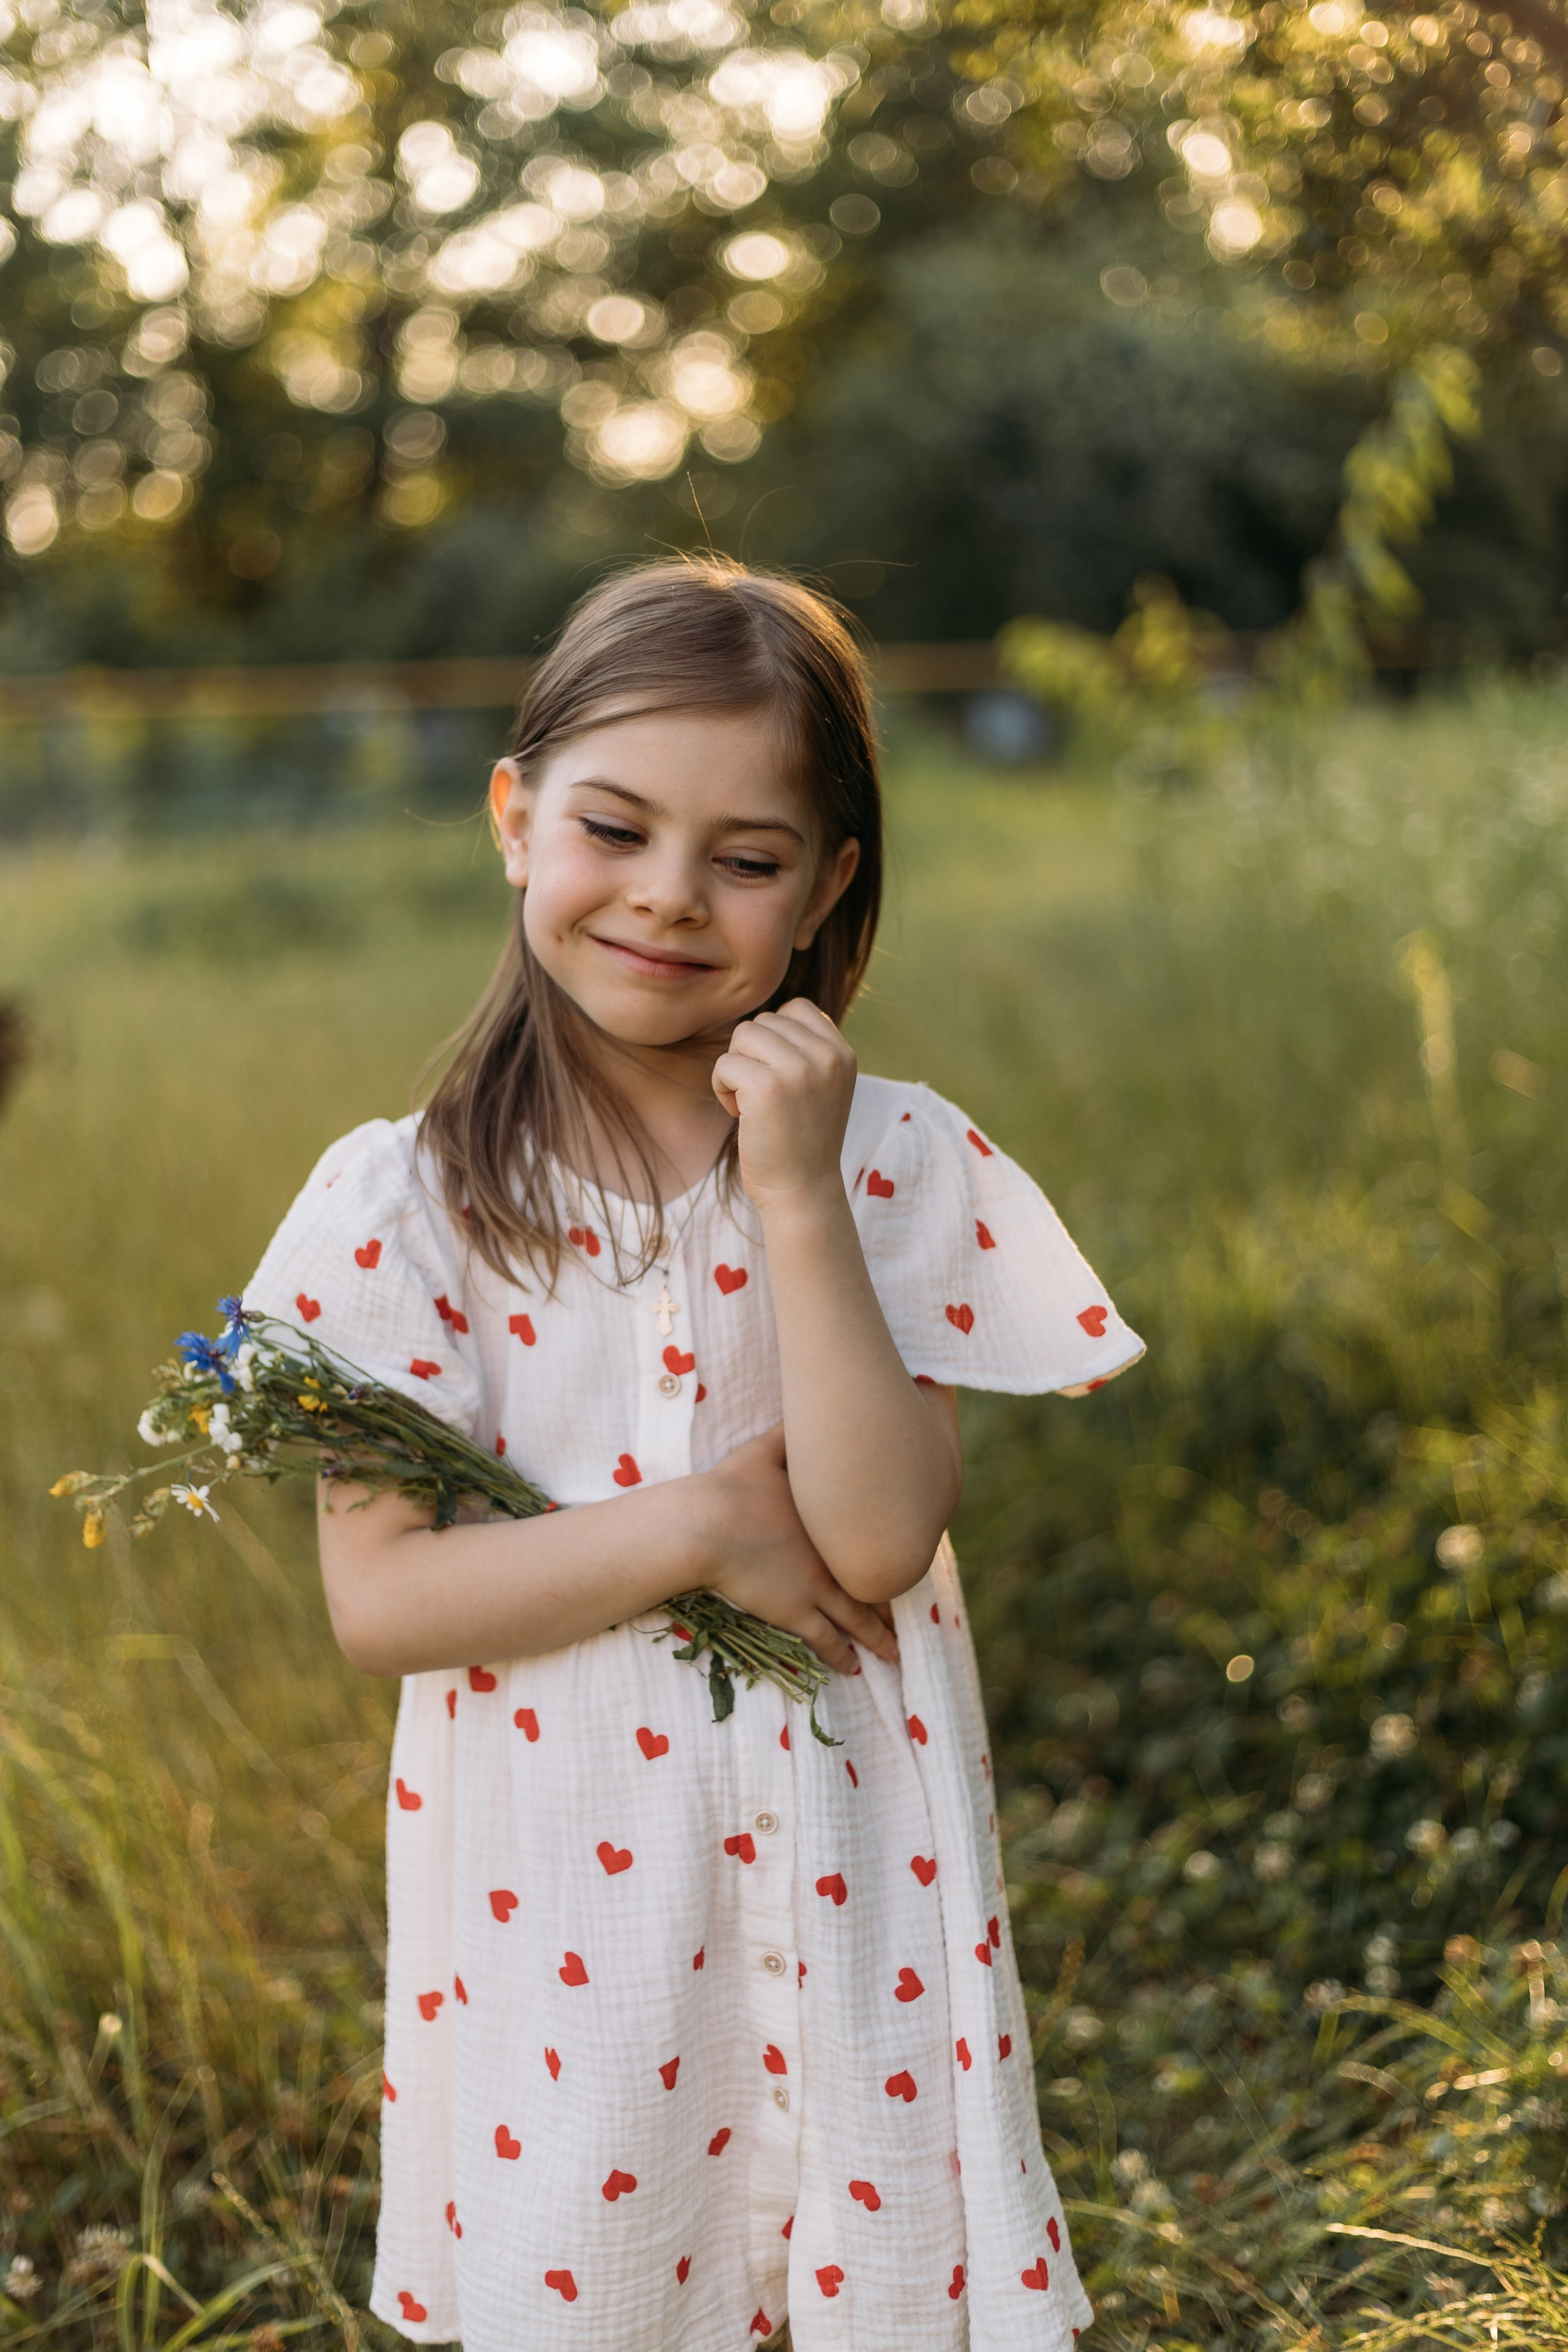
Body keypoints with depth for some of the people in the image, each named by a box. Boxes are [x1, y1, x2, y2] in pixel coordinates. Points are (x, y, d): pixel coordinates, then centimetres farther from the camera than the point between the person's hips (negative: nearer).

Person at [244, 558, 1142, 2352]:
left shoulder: (901, 1169, -5)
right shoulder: (407, 1198, -6)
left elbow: (875, 1538, -16)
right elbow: (376, 1600, -11)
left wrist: (797, 1198, -20)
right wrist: (704, 1526, -16)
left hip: (842, 1882, 1)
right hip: (554, 1904, 0)